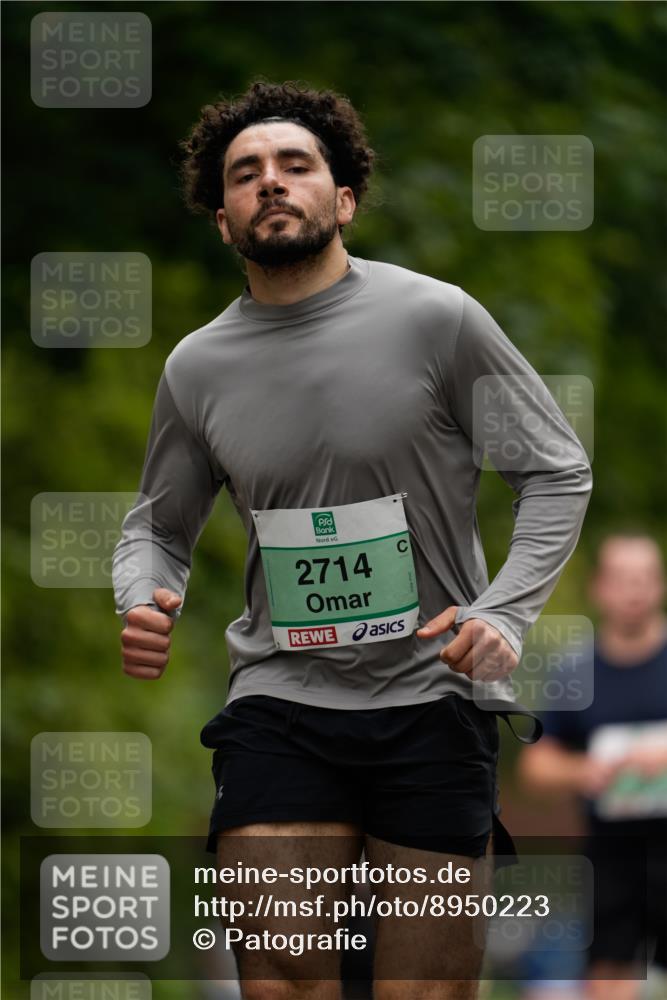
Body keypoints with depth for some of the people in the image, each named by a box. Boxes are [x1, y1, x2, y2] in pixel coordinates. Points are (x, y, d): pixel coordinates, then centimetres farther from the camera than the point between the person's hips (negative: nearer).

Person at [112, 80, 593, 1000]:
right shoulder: (198, 367, 5)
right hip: (279, 706, 2)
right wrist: (143, 608, -4)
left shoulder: (435, 319, -5)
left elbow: (557, 473, 2)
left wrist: (505, 613, -12)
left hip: (432, 703, -2)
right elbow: (158, 527, 19)